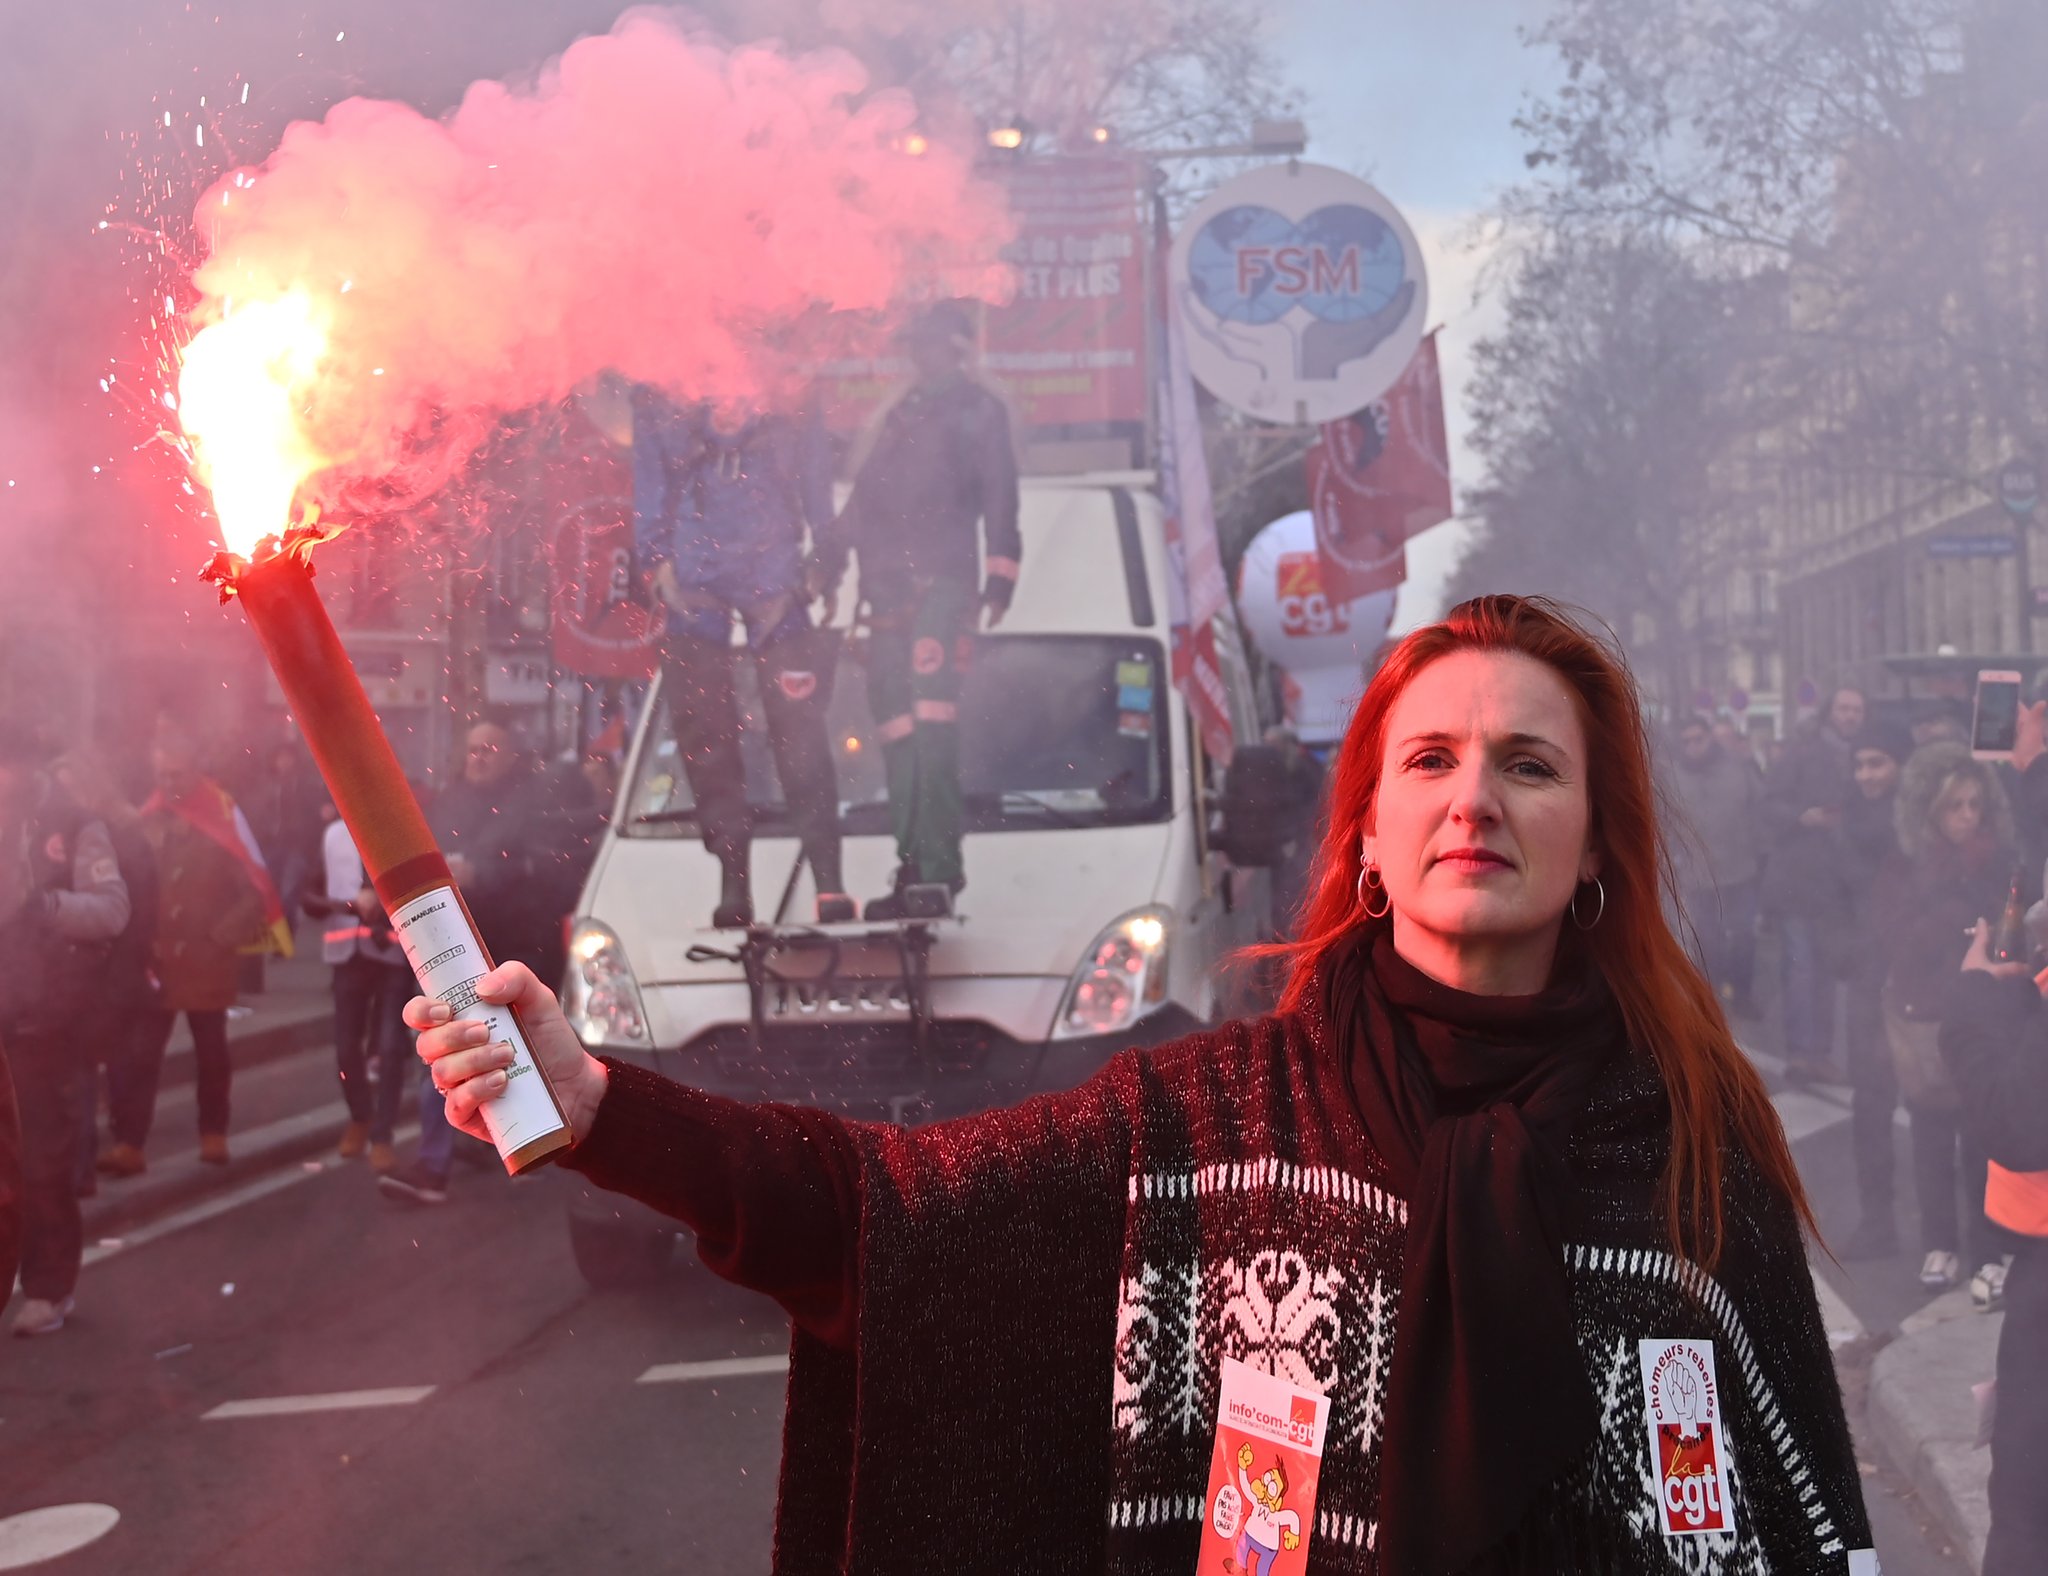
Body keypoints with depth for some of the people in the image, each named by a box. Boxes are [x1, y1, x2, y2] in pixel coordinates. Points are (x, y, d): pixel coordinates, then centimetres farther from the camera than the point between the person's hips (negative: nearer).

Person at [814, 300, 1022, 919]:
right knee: (897, 726, 2)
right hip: (888, 587, 7)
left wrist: (999, 578, -10)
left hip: (943, 582, -7)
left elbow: (1000, 499, 0)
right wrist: (829, 562, 20)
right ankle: (916, 866, 6)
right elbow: (864, 496, 27)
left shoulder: (979, 410, 9)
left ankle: (938, 863, -23)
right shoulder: (899, 416, 28)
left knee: (932, 720, -19)